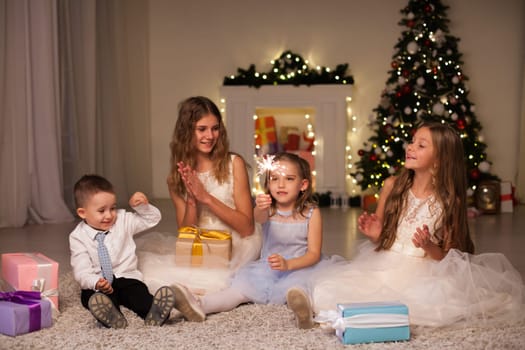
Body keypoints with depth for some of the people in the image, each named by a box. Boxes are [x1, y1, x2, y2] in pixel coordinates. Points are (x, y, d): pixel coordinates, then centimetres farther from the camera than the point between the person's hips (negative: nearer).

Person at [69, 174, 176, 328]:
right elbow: (82, 271, -11)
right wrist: (96, 283, -32)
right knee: (91, 296, -35)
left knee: (138, 291, -31)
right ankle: (113, 317, -66)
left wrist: (142, 206, -7)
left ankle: (153, 314, -60)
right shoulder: (78, 237, -2)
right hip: (96, 284, -2)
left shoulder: (123, 220, 6)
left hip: (126, 277, 2)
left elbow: (152, 219, 14)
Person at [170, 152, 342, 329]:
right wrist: (260, 209, -53)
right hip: (268, 268, 2)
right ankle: (199, 304, -41)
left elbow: (314, 253, -6)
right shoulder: (268, 209, -1)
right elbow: (259, 218, -27)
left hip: (299, 267, -2)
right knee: (244, 283, -22)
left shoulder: (311, 212, -4)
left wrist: (288, 264, -25)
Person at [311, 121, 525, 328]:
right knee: (326, 293, -20)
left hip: (424, 273, -2)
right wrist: (374, 234, -8)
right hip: (385, 266, 2)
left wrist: (430, 247, -20)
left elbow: (446, 257, 0)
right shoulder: (392, 186, 2)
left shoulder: (449, 201, -4)